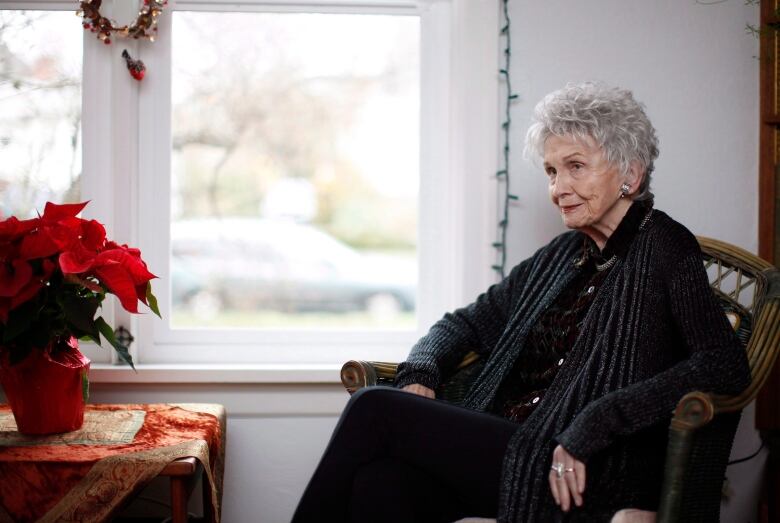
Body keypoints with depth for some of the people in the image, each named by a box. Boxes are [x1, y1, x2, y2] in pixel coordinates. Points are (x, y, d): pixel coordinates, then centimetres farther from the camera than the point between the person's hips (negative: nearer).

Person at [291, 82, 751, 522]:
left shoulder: (663, 248, -2)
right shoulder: (562, 256, 19)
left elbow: (726, 365, -15)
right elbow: (468, 322, 26)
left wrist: (592, 427, -22)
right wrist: (420, 375, 3)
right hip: (509, 452, 6)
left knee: (376, 410, -16)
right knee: (380, 482, -25)